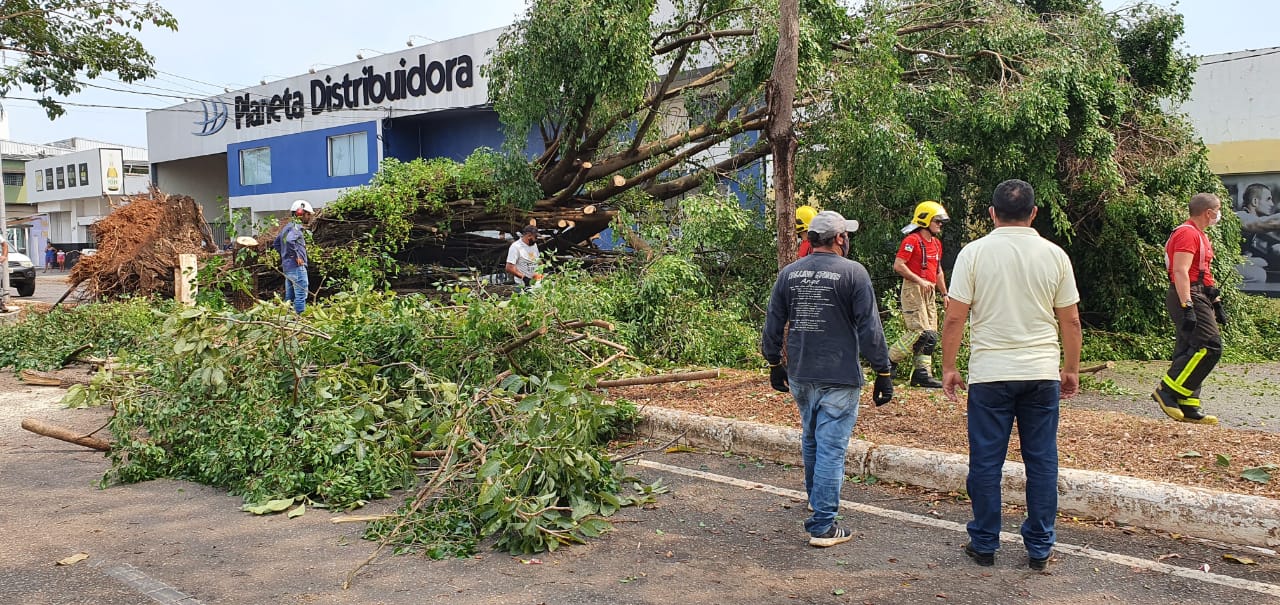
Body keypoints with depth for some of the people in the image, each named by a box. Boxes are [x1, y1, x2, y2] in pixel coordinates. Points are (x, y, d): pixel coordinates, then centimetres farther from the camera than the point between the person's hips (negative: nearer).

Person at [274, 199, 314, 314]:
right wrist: (296, 256, -22)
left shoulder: (287, 226, 17)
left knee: (289, 296, 14)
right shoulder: (296, 227, -13)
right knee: (301, 295, -8)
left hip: (287, 266, 10)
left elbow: (276, 243, 25)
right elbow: (289, 240, -31)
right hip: (297, 266, -10)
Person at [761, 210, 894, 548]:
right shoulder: (853, 273, -9)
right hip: (839, 379, -5)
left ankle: (816, 499, 44)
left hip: (799, 377, 5)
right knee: (831, 449, -2)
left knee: (811, 440, 24)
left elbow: (773, 327, 10)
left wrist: (775, 364, 22)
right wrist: (883, 372, -3)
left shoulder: (788, 274, 5)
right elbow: (870, 329, -10)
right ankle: (822, 526, -1)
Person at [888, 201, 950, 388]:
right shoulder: (912, 240, -10)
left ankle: (923, 373, 10)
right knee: (920, 332, -15)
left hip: (930, 292, 9)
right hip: (913, 290, -9)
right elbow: (898, 266, -17)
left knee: (931, 336, 6)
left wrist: (944, 294, 21)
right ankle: (889, 360, -3)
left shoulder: (936, 243, 18)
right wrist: (920, 281, -20)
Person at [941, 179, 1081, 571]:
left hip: (989, 374, -2)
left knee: (986, 462, 7)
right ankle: (1039, 549, 17)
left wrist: (948, 367, 4)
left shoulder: (974, 253, -5)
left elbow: (955, 318, -7)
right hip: (1042, 374, 2)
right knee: (1042, 461, 10)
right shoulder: (1054, 255, 2)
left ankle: (984, 545, 16)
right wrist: (1071, 370, 17)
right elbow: (1070, 321, 6)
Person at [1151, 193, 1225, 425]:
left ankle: (1188, 407, 10)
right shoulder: (1187, 234, -12)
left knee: (1190, 353, 9)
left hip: (1198, 298, 11)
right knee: (1210, 346, -17)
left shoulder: (1199, 235, 22)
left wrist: (1217, 302, 27)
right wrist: (1187, 307, -28)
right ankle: (1167, 390, -14)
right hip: (1189, 297, -11)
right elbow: (1180, 271, -22)